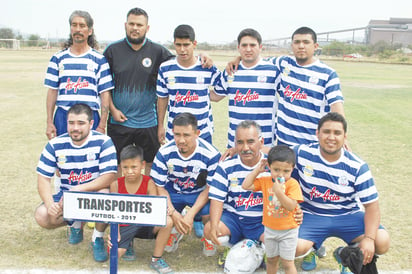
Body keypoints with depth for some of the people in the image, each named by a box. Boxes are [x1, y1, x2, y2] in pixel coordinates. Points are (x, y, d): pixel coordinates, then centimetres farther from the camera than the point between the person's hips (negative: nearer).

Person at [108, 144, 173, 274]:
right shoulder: (116, 184, -6)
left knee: (167, 221, -29)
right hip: (124, 226, 0)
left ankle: (156, 260, -7)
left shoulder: (149, 183, -9)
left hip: (145, 224, 0)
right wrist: (116, 234, -19)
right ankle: (128, 244, 17)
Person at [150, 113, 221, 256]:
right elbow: (159, 186, -8)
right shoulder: (164, 153, -16)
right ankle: (176, 229, 17)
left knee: (210, 212, -32)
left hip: (199, 193, -2)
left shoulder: (211, 154, -21)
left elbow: (210, 188, -13)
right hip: (173, 192, 2)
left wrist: (191, 214, -25)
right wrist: (173, 212, -22)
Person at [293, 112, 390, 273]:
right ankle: (311, 249, 12)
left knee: (382, 242, -22)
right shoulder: (302, 153, -10)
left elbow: (371, 204, -10)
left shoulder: (357, 167, -10)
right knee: (295, 248, -30)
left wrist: (369, 238, -22)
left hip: (347, 216, 1)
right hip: (311, 216, -1)